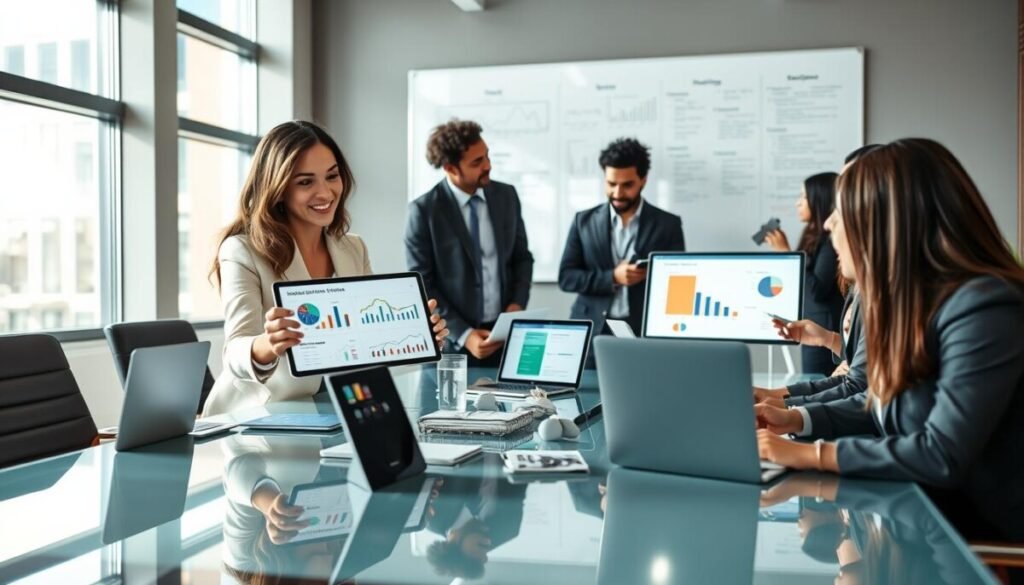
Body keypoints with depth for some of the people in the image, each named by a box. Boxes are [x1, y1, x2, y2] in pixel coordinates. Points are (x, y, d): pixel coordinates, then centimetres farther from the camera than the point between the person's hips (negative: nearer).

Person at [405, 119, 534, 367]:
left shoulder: (506, 196, 3)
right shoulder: (424, 210, -9)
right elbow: (421, 285, -8)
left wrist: (518, 303, -4)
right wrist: (462, 334, -14)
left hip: (505, 335, 3)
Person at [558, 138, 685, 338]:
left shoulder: (668, 225, 6)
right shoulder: (584, 221, 8)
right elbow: (566, 277, 4)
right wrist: (612, 277, -9)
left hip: (645, 329, -1)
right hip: (592, 328, 1)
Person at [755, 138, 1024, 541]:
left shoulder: (984, 306, -24)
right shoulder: (910, 301, 4)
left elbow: (943, 457, -29)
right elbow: (882, 404, 16)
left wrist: (811, 454, -22)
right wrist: (796, 418, 2)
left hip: (984, 531, -7)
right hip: (928, 510, 7)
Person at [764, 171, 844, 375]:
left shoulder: (830, 240, -14)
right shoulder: (814, 237, 13)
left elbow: (817, 290, -19)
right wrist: (783, 250, 11)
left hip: (824, 331, -9)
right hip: (812, 328, 9)